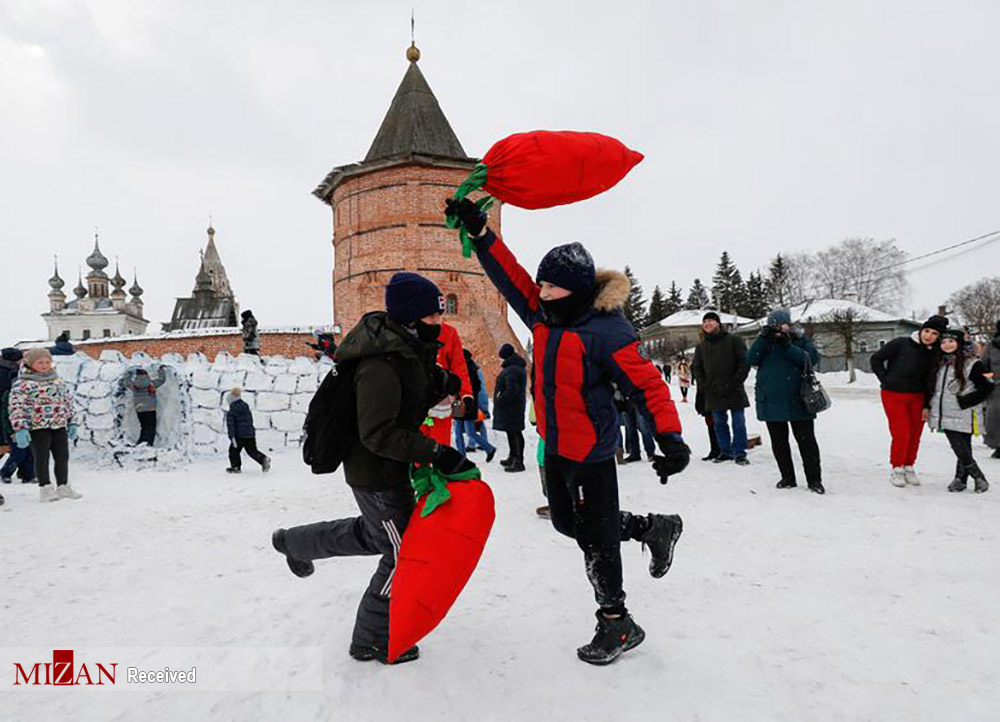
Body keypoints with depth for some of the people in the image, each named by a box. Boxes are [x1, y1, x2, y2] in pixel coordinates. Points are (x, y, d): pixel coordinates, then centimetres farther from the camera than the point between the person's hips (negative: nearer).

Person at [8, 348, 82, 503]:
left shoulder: (58, 381, 14)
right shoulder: (23, 383, -4)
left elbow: (68, 402, 21)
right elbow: (16, 407, -8)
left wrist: (71, 422, 18)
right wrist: (20, 428, -16)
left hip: (59, 426, 5)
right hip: (37, 427, -5)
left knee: (62, 456, 6)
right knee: (42, 457, 1)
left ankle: (63, 487, 18)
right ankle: (45, 489, 8)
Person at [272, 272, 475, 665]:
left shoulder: (410, 349, 0)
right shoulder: (382, 366, -30)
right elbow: (377, 434, -30)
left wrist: (442, 383, -6)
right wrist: (435, 453, -31)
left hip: (390, 467, 10)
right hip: (376, 474, -10)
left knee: (375, 534, 30)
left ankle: (295, 541, 49)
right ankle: (373, 641, 23)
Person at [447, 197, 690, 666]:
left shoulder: (605, 330, -20)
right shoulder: (544, 316, 2)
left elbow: (647, 384, -21)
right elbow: (510, 277, 8)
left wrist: (670, 438, -32)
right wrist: (478, 231, 1)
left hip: (590, 451, -8)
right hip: (555, 446, 9)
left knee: (596, 538, 5)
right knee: (567, 522, 22)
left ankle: (616, 623, 26)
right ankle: (654, 528, 37)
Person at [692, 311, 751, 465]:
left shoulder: (733, 341, -2)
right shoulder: (701, 347, 10)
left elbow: (744, 363, -5)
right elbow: (696, 368, 15)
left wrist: (735, 382, -12)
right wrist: (703, 385, 2)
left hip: (734, 392, -4)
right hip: (713, 394, 4)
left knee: (739, 423, 0)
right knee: (719, 424, 9)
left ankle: (740, 453, 9)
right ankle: (725, 451, 20)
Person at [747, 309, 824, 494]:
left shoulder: (801, 340, 2)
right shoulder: (764, 342, 8)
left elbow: (812, 359, -14)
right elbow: (751, 359, -8)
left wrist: (788, 346, -22)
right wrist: (764, 338, -18)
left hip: (797, 400, -3)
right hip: (771, 401, 3)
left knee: (806, 440, 0)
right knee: (778, 442, 10)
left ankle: (814, 480, 10)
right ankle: (787, 478, 22)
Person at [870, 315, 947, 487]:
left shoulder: (933, 353, 1)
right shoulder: (901, 344, -10)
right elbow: (876, 359, -4)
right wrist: (885, 379, -6)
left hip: (917, 397, 4)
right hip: (893, 395, -4)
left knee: (915, 434, 7)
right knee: (901, 433, -7)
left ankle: (909, 467, 25)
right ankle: (896, 468, 9)